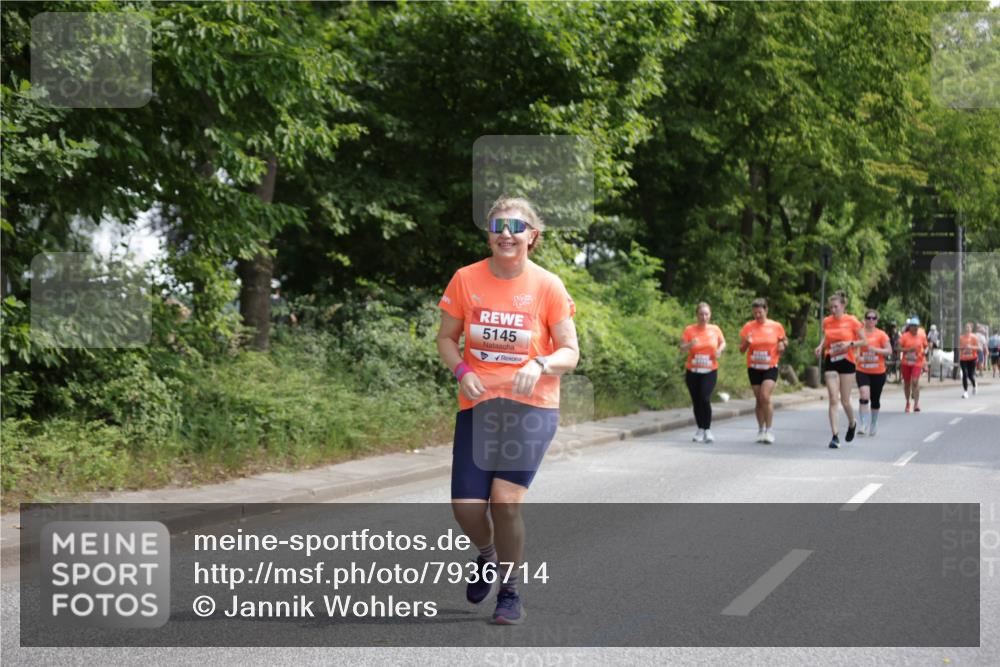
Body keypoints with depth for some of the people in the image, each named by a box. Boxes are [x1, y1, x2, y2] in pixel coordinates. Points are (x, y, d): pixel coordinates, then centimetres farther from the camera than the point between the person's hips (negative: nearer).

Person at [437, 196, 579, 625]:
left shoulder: (548, 286, -4)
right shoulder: (466, 279, 1)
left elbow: (570, 352, 0)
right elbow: (446, 337, 11)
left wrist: (540, 364, -21)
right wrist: (461, 371, -9)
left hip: (531, 406, -2)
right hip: (477, 404, 2)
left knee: (505, 500, -15)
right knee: (466, 506, -4)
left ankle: (510, 594, 7)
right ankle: (487, 555, 33)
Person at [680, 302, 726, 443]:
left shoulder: (715, 329, 0)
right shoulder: (689, 330, -4)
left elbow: (723, 342, 15)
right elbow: (682, 347, -8)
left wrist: (720, 349, -7)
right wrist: (690, 345, -29)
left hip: (710, 371, -1)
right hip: (693, 372, 1)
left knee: (705, 399, -17)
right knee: (696, 401, 6)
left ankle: (708, 430, -6)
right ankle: (700, 429, 22)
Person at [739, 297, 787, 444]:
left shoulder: (776, 326, -2)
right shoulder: (748, 327, 0)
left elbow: (784, 341, 13)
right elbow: (741, 349, 3)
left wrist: (782, 345, -10)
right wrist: (746, 343, -19)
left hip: (770, 367, -2)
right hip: (754, 368, 2)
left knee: (765, 397, -18)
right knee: (759, 400, 8)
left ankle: (769, 430, -10)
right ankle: (761, 430, 22)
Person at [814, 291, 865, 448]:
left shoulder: (852, 321, -6)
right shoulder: (826, 321, 3)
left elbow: (863, 341, 0)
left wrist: (850, 344, -17)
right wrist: (821, 346, 1)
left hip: (846, 362, -2)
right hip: (830, 362, 2)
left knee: (845, 401, 4)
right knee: (833, 400, -6)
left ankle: (852, 424, 35)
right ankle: (835, 436, -6)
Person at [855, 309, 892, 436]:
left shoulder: (881, 335, -2)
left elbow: (889, 351, -6)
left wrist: (875, 350, -19)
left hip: (878, 372, 1)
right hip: (862, 372, -1)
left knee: (875, 400, 12)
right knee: (864, 396, -21)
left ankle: (873, 425, 32)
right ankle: (862, 426, -20)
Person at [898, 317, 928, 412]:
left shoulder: (922, 335, 2)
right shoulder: (905, 336, -3)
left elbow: (925, 346, 13)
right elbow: (899, 348, -4)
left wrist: (925, 351, -8)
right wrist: (908, 349, -20)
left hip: (917, 362, -1)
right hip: (906, 362, 1)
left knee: (915, 381, -18)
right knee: (907, 383, 10)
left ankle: (916, 404, -16)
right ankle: (908, 403, 29)